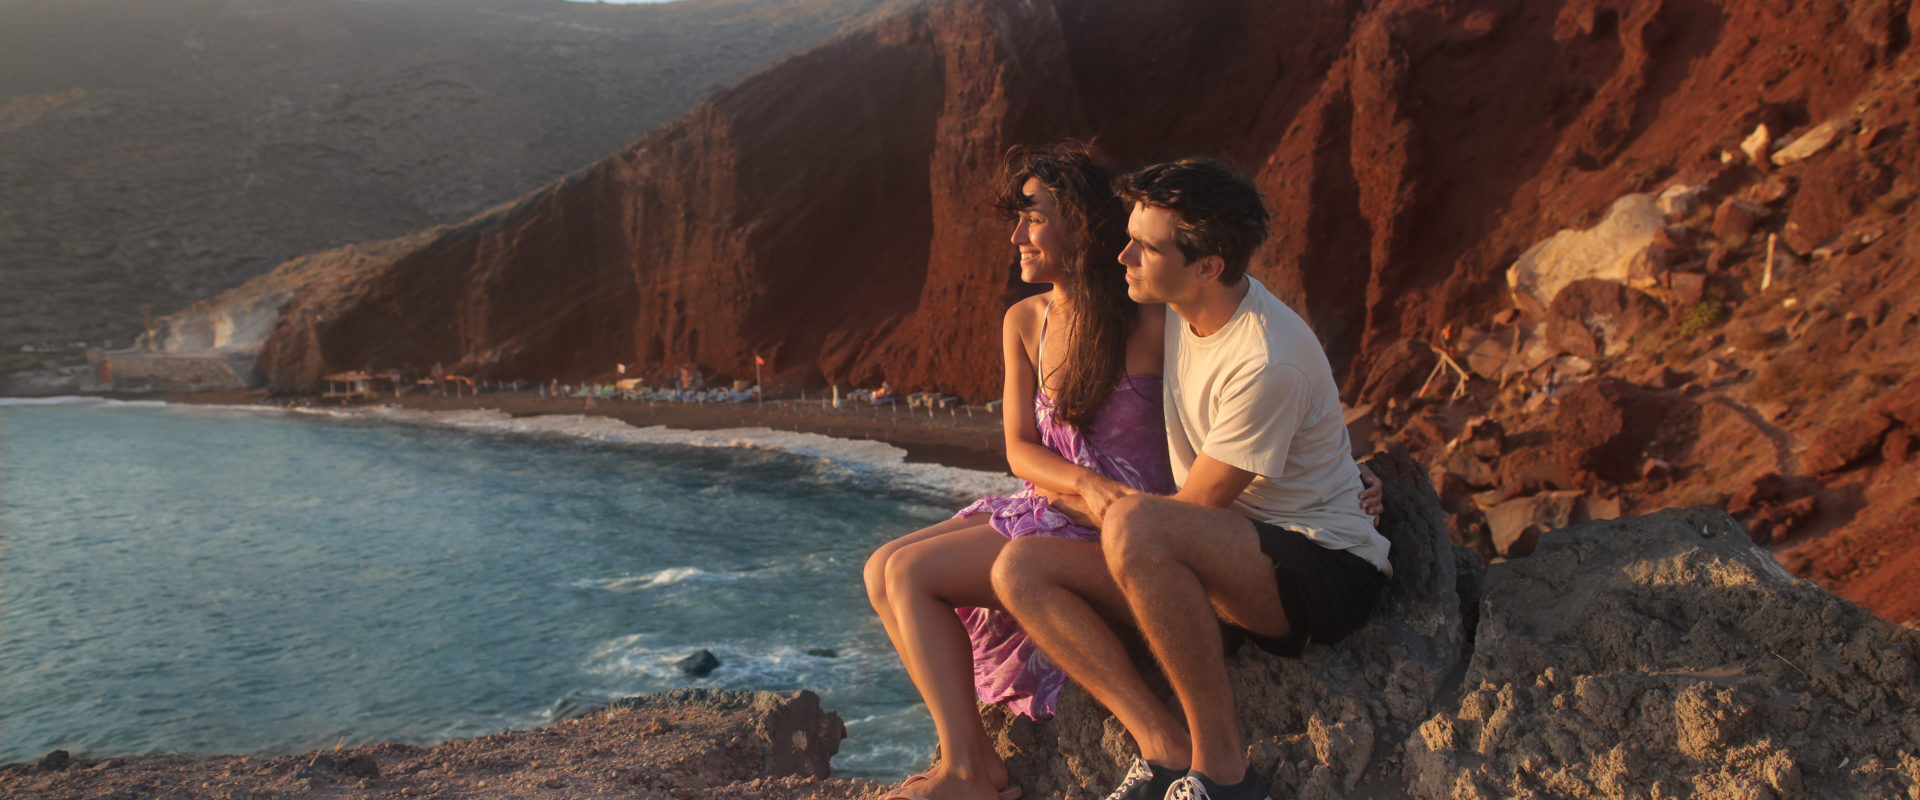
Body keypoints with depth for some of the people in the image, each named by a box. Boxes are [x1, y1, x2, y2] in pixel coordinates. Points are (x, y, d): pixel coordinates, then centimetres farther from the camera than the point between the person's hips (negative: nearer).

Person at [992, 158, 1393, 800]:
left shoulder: (1268, 362, -23)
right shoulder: (1182, 307, 3)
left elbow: (1196, 507, -14)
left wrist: (1096, 503, 1)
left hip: (1326, 567, -8)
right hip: (1221, 561, 8)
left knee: (1134, 526, -38)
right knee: (1020, 570, -11)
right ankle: (1166, 747, -18)